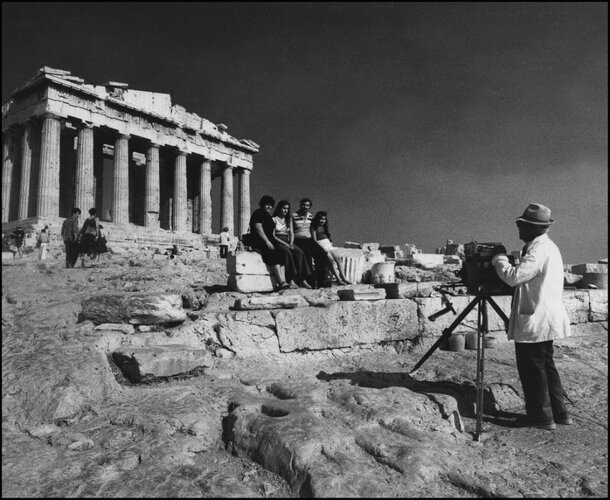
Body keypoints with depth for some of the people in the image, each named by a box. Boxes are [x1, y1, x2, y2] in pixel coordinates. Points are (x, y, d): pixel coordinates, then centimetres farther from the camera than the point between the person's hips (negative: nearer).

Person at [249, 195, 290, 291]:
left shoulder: (268, 215, 28)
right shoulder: (259, 212, 0)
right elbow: (258, 227, -14)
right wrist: (267, 241, -20)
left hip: (267, 241, 9)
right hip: (258, 242, -9)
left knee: (281, 254, -17)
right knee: (274, 254, -31)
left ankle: (283, 282, -32)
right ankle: (281, 283, -39)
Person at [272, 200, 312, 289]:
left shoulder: (288, 219, 19)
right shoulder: (274, 219, 2)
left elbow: (291, 233, 13)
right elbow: (273, 236, -6)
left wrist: (291, 243, -7)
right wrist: (284, 244, -16)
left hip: (287, 241, 5)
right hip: (277, 242, -5)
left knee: (300, 252, -24)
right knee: (287, 253, -35)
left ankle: (303, 280, -31)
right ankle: (291, 280, -38)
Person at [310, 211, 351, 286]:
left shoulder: (324, 227, 21)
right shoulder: (314, 227, -1)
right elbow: (314, 240, -8)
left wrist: (330, 242, 5)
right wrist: (323, 248, -17)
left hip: (328, 243, 7)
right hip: (320, 245, -7)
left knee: (337, 258, -14)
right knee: (331, 260, -25)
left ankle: (343, 278, -19)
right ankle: (338, 280, -30)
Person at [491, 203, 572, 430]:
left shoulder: (539, 250, -20)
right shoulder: (548, 247, 13)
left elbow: (514, 277, -26)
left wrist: (498, 259, -10)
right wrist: (506, 261, 10)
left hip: (535, 320, -10)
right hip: (546, 319, 10)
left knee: (532, 368, 2)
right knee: (546, 364, 18)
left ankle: (542, 417, 12)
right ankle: (559, 412, 26)